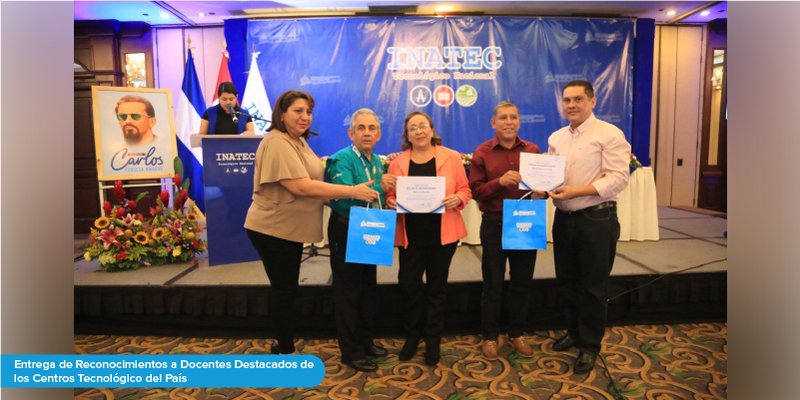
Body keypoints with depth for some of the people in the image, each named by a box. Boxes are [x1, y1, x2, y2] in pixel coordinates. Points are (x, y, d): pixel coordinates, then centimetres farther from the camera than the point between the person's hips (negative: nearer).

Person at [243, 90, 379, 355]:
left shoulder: (299, 141, 11)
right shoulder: (277, 143, -21)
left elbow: (309, 181, 19)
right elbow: (302, 186, -29)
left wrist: (330, 196, 3)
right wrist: (352, 191, -27)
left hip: (291, 228, 10)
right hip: (273, 230, -10)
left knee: (286, 288, 18)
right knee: (284, 290, 3)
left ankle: (283, 344, 33)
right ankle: (286, 350, 20)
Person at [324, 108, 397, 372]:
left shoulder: (377, 161, 7)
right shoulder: (342, 160, -17)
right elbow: (343, 199, -30)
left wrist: (389, 198, -4)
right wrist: (378, 187, -29)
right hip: (346, 233, -8)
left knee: (368, 288, 17)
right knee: (347, 292, 4)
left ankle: (365, 340, 35)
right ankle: (350, 352, 18)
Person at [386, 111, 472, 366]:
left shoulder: (451, 157, 1)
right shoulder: (397, 163, 4)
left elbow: (465, 190, 3)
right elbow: (390, 195, 6)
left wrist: (457, 199, -17)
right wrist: (392, 203, -16)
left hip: (442, 233, 0)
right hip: (410, 234, 1)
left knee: (436, 286, 10)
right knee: (409, 284, 2)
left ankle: (433, 340, 26)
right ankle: (412, 335, 27)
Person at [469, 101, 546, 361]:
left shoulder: (533, 150, 4)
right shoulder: (482, 152, -3)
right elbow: (474, 191, -6)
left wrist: (542, 191, -13)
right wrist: (499, 182, -22)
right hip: (494, 224, -2)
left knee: (523, 281, 12)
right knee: (493, 284, 8)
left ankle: (517, 334, 31)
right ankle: (489, 336, 24)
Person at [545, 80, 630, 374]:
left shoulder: (609, 134, -10)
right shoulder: (556, 138, 10)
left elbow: (617, 178, -17)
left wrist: (576, 191, -26)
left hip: (596, 220, -6)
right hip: (564, 218, 6)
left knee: (593, 286, 6)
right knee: (566, 281, 17)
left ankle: (589, 345, 23)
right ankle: (574, 331, 37)